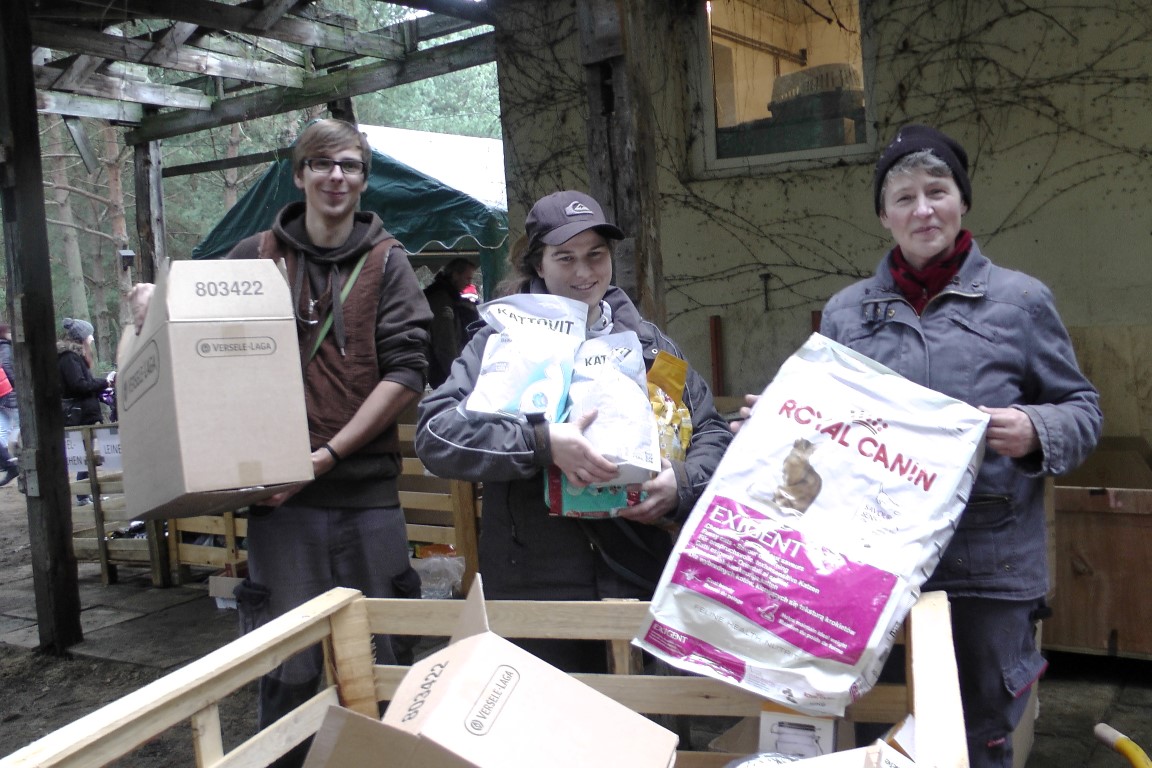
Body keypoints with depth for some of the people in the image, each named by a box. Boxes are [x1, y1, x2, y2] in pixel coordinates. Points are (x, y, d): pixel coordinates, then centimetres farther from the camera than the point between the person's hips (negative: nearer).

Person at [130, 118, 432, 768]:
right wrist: (153, 296, 1)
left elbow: (408, 372, -5)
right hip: (282, 495, 0)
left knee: (377, 653, 10)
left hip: (369, 489, 0)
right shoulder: (257, 257, 8)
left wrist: (329, 454, -11)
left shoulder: (386, 261, 4)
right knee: (291, 666, 5)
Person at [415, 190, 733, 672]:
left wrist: (682, 484, -9)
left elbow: (712, 433, 12)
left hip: (641, 581, 3)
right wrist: (542, 443, -25)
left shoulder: (647, 342, 9)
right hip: (532, 587, -3)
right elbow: (434, 433, -13)